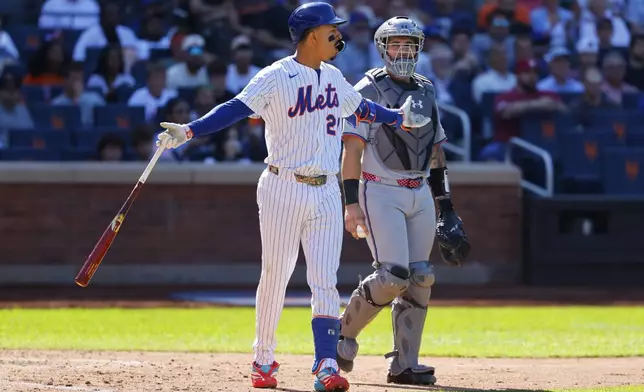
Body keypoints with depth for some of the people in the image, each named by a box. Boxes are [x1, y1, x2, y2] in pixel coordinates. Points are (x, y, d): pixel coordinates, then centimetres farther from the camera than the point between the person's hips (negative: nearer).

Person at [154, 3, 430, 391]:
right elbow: (236, 108, -20)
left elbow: (361, 108, 30)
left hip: (326, 194, 5)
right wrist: (189, 131, -32)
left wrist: (398, 118, 38)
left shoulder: (334, 78, 12)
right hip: (284, 190, -5)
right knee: (275, 277, 3)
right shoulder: (276, 77, -9)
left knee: (325, 282, -4)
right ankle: (264, 360, 18)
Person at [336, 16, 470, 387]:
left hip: (420, 196, 6)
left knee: (419, 279, 0)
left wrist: (447, 207, 14)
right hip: (381, 193, -6)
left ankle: (405, 365, 5)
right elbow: (352, 149, -9)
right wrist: (352, 203, -17)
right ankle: (345, 334, 5)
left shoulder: (426, 92, 14)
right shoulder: (369, 90, -5)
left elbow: (437, 152, 18)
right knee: (393, 275, -17)